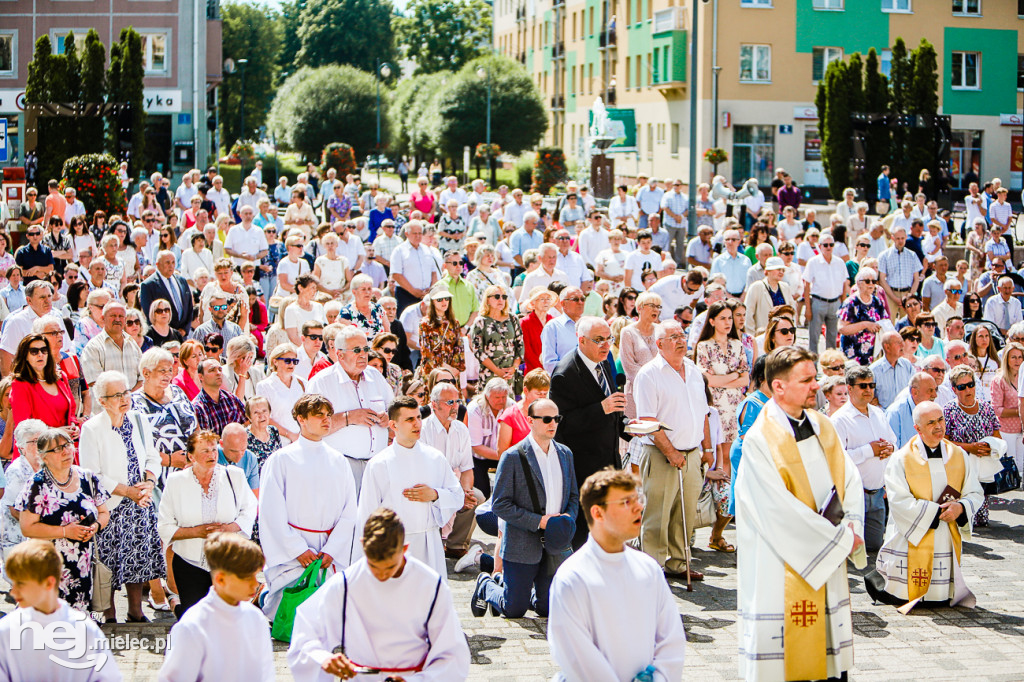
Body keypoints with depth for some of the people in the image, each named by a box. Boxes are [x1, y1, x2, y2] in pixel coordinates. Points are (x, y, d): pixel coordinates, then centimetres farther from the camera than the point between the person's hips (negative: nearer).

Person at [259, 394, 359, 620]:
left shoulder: (338, 461, 11)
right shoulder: (282, 459, 0)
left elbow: (349, 512, 7)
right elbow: (272, 512, -6)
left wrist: (331, 550, -6)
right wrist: (299, 550, -11)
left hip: (330, 553, 4)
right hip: (290, 550, -4)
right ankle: (266, 600, 21)